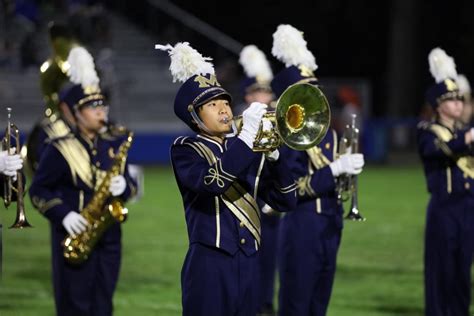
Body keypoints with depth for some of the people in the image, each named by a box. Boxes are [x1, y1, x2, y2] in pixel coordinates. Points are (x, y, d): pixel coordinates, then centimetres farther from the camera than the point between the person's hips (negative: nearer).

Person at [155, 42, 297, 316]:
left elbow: (286, 201, 6)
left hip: (248, 263, 5)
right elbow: (212, 182, -23)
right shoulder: (185, 149, -1)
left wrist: (272, 154, -7)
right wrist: (246, 138, -22)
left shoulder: (246, 150, 14)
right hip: (210, 265, -5)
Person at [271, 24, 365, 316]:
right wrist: (335, 169, -26)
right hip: (302, 229, -8)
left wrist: (346, 169, 1)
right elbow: (292, 188, -20)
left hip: (329, 227, 8)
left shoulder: (327, 131, 13)